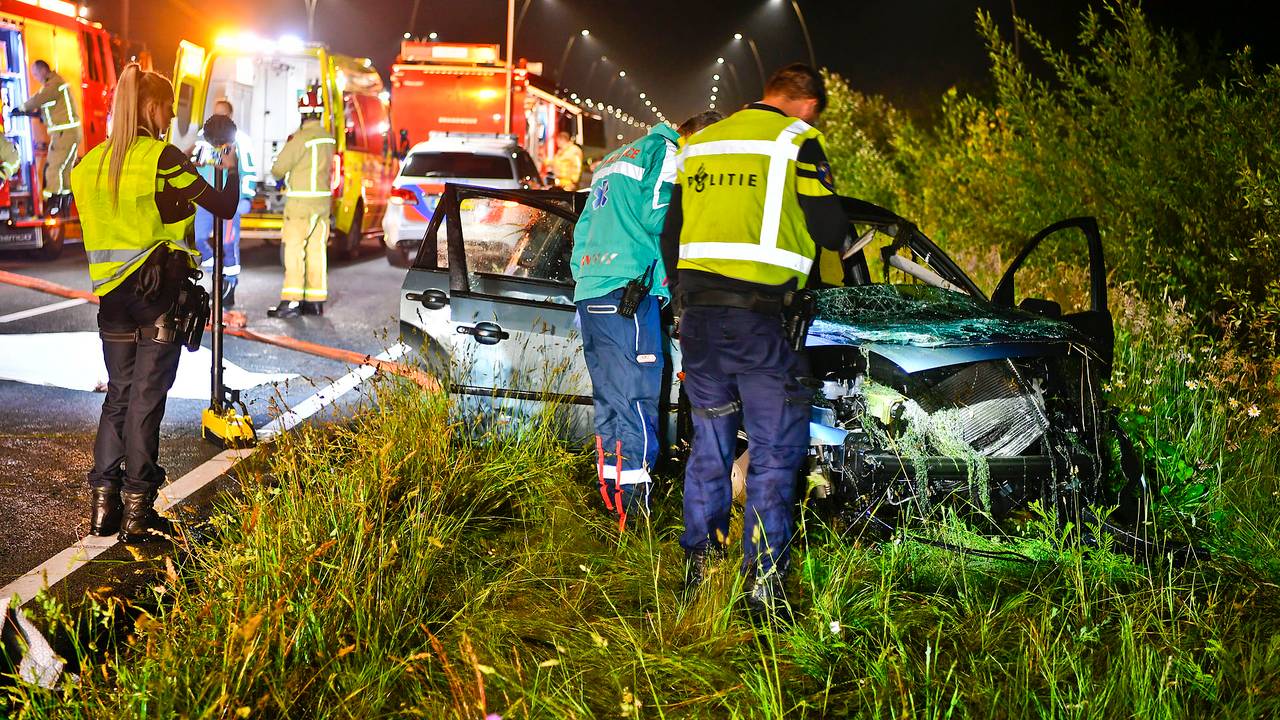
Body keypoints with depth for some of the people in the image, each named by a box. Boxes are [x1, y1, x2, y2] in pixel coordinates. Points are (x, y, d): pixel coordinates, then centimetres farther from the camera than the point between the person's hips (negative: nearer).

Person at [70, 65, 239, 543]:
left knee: (118, 395, 13)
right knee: (147, 398, -1)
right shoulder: (163, 158, -11)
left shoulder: (94, 162, 8)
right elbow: (223, 208, -10)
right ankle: (136, 512, 2)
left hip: (112, 293, 6)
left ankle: (102, 504, 13)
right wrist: (232, 171, 9)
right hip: (158, 292, -6)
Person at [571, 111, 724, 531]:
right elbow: (657, 217, -13)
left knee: (610, 400, 12)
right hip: (629, 292, -9)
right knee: (637, 400, -9)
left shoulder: (613, 160, 28)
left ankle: (610, 494, 15)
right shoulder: (666, 153, 0)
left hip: (589, 294, 9)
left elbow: (583, 226, 27)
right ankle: (634, 505, -10)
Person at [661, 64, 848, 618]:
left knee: (709, 442, 17)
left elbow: (670, 235, 20)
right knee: (776, 449, 0)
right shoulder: (796, 141, -1)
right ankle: (763, 581, -2)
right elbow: (830, 230, -3)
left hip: (697, 311, 6)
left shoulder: (699, 143, 17)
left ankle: (696, 566, 23)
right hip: (758, 314, -6)